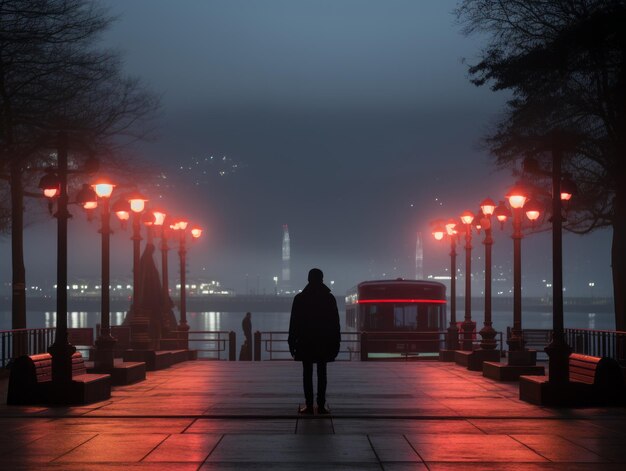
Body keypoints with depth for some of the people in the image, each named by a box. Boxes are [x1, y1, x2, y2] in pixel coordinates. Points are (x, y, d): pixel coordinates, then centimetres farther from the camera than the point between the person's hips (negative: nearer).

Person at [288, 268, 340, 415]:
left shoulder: (300, 298, -4)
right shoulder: (329, 298, -1)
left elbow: (294, 322, -3)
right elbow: (335, 322, 2)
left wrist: (292, 341, 3)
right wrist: (336, 342, 8)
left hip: (305, 342, -1)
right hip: (324, 342, 1)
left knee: (307, 373, 2)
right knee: (322, 373, 4)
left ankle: (309, 405, -3)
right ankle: (321, 405, 1)